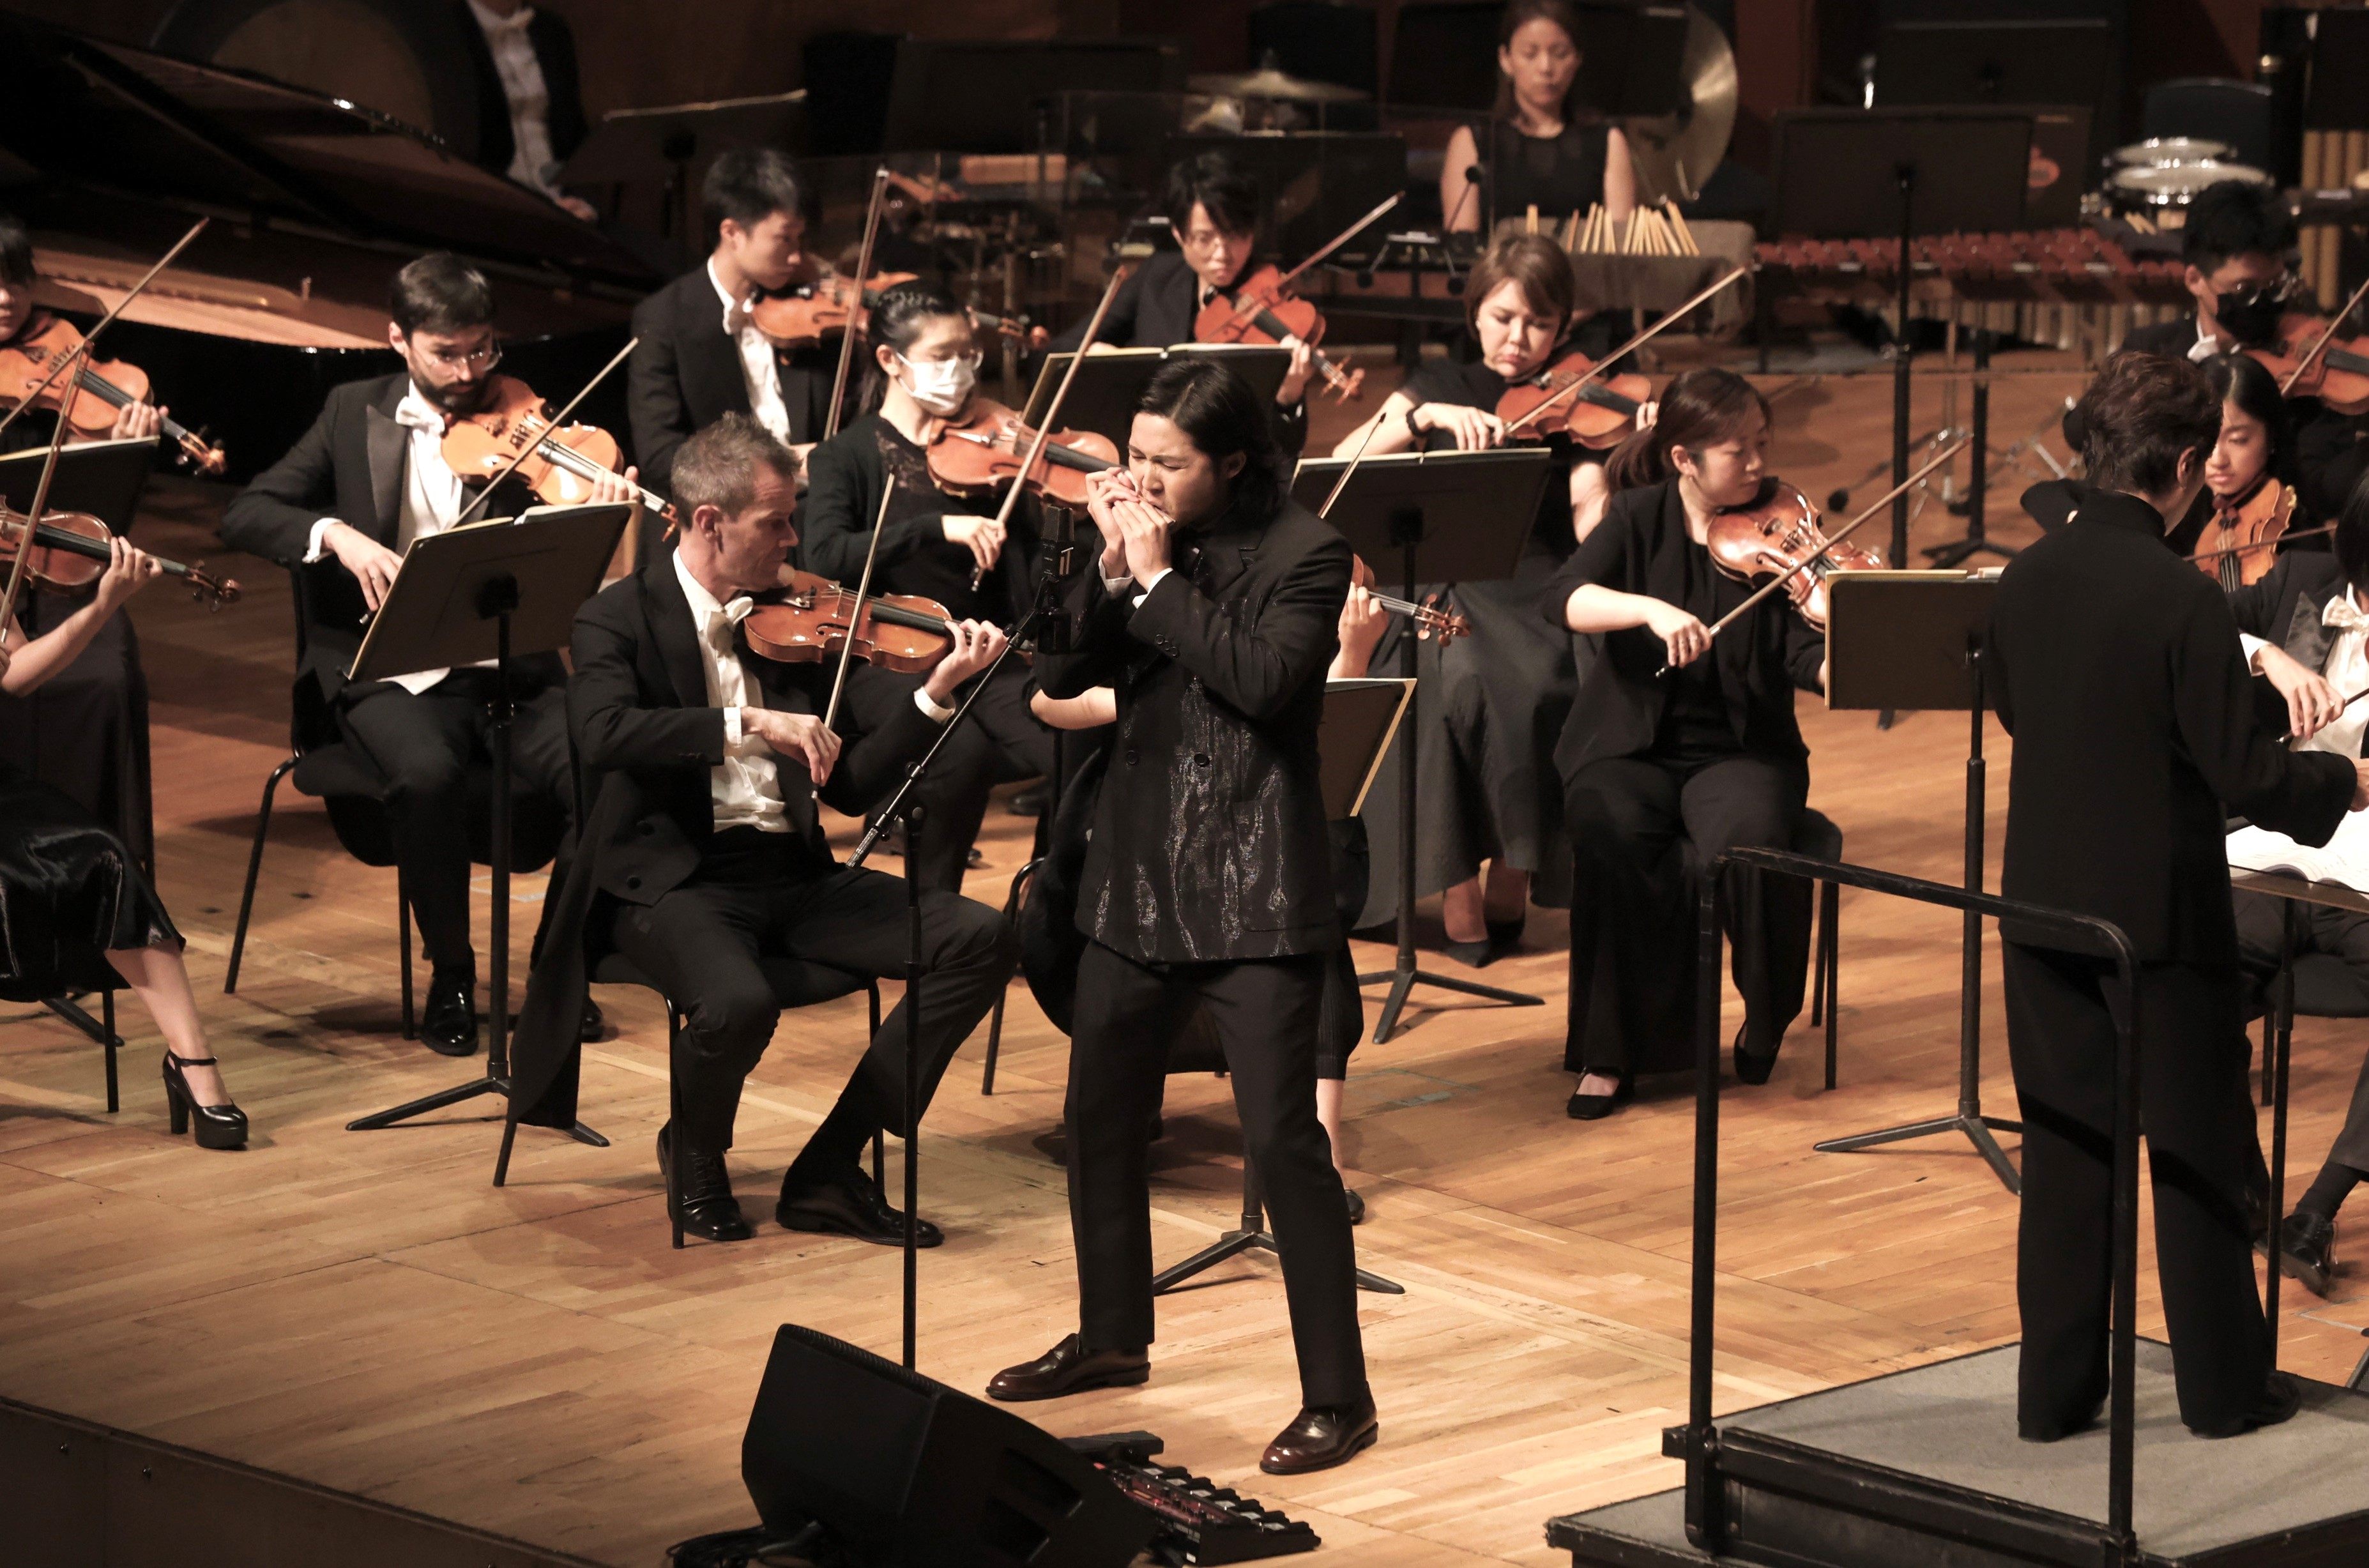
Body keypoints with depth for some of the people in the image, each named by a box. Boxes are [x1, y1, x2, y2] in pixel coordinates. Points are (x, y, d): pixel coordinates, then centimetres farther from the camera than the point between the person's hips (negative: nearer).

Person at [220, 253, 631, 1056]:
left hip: (508, 668, 1)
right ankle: (450, 975, -10)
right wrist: (336, 533, -17)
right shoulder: (355, 413, 8)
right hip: (391, 671, 0)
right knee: (428, 773, -33)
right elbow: (246, 515, 2)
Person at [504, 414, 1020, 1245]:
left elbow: (854, 785, 10)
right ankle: (694, 1158, 0)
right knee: (738, 1003, -37)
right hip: (673, 879, -6)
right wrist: (747, 725, -31)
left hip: (791, 873, 6)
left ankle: (829, 1171, -7)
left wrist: (935, 692, -4)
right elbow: (605, 734, -24)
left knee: (981, 940, -13)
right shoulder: (621, 619, -2)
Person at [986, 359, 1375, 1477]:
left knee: (1282, 1141, -10)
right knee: (1099, 1115, 17)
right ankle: (1112, 1336, 37)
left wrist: (1158, 579, -17)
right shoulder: (1144, 535, 7)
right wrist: (1112, 569, -10)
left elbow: (1264, 679, -23)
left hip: (1254, 889, -7)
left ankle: (1338, 1396, -4)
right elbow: (1061, 673, 4)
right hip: (1138, 869, 7)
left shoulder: (1303, 554, -9)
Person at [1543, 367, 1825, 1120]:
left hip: (1739, 748, 0)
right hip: (1629, 746, 0)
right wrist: (1651, 609, -33)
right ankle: (1612, 1051, -18)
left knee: (1751, 838, -33)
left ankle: (1766, 1019, -4)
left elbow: (1807, 654, -12)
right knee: (1616, 839, -33)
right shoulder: (1640, 517, 0)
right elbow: (1565, 599, -16)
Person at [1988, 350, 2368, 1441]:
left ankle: (2056, 1389, 17)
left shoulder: (2025, 581, -1)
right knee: (2196, 1150, 9)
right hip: (2160, 912, -5)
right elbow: (2245, 777, -17)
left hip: (2043, 908, 5)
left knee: (2066, 1147, 13)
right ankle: (2224, 1385, 20)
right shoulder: (2183, 601, -20)